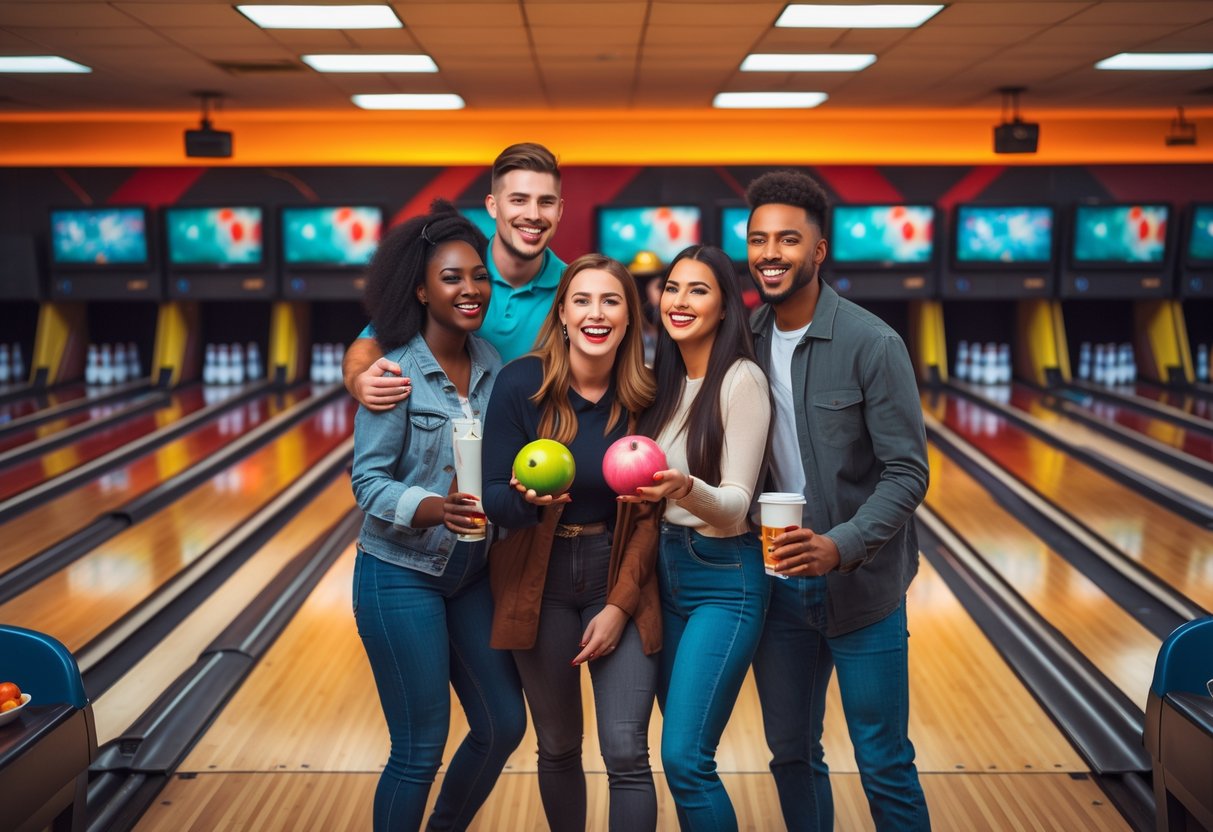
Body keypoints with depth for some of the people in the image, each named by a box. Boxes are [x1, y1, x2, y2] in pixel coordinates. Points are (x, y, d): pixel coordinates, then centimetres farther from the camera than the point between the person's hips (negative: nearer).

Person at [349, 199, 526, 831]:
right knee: (420, 748, 0)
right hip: (401, 575, -6)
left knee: (504, 726, 13)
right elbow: (369, 482, -15)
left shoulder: (494, 365, 1)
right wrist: (435, 510, -32)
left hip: (473, 572, 6)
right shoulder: (395, 370, -15)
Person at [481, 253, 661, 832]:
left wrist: (620, 606, -8)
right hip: (539, 584, 0)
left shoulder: (645, 396, -8)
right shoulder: (522, 383, -12)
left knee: (626, 754, -5)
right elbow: (492, 497, -10)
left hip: (619, 580, 0)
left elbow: (650, 513, -3)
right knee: (557, 748, 12)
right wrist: (529, 499, -32)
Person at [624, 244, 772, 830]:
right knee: (682, 751, 13)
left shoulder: (741, 379, -14)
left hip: (723, 581, -7)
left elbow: (735, 505, -17)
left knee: (685, 758, -12)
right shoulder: (667, 380, 7)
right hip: (666, 569, 7)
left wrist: (685, 489, -36)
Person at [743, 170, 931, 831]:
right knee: (791, 754, 16)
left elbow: (906, 473, -15)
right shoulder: (745, 340, 2)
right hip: (778, 583, 5)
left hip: (859, 585, -4)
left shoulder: (872, 344, -13)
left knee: (884, 766, 4)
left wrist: (841, 546, -29)